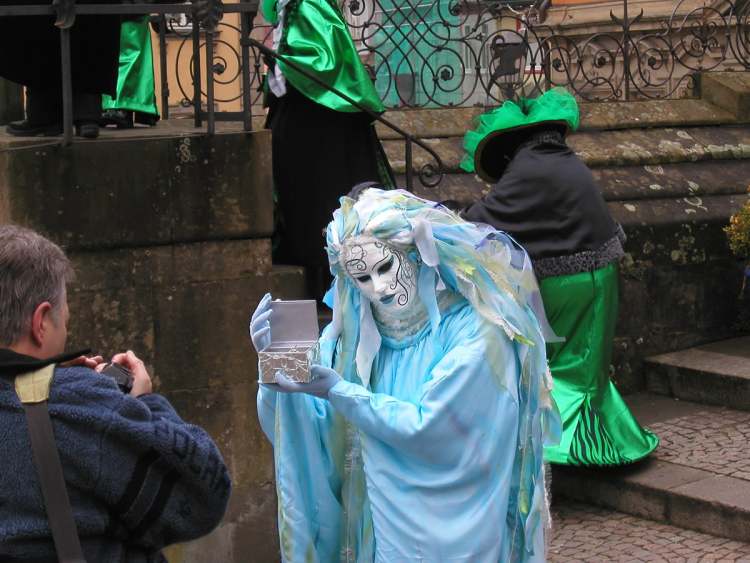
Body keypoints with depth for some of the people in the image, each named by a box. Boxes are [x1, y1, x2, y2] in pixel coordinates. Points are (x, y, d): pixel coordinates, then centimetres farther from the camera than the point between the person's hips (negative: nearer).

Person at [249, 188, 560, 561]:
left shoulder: (476, 332, -17)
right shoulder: (357, 330, -3)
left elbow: (428, 430, -20)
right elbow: (304, 431, -5)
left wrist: (337, 391, -23)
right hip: (377, 522, 5)